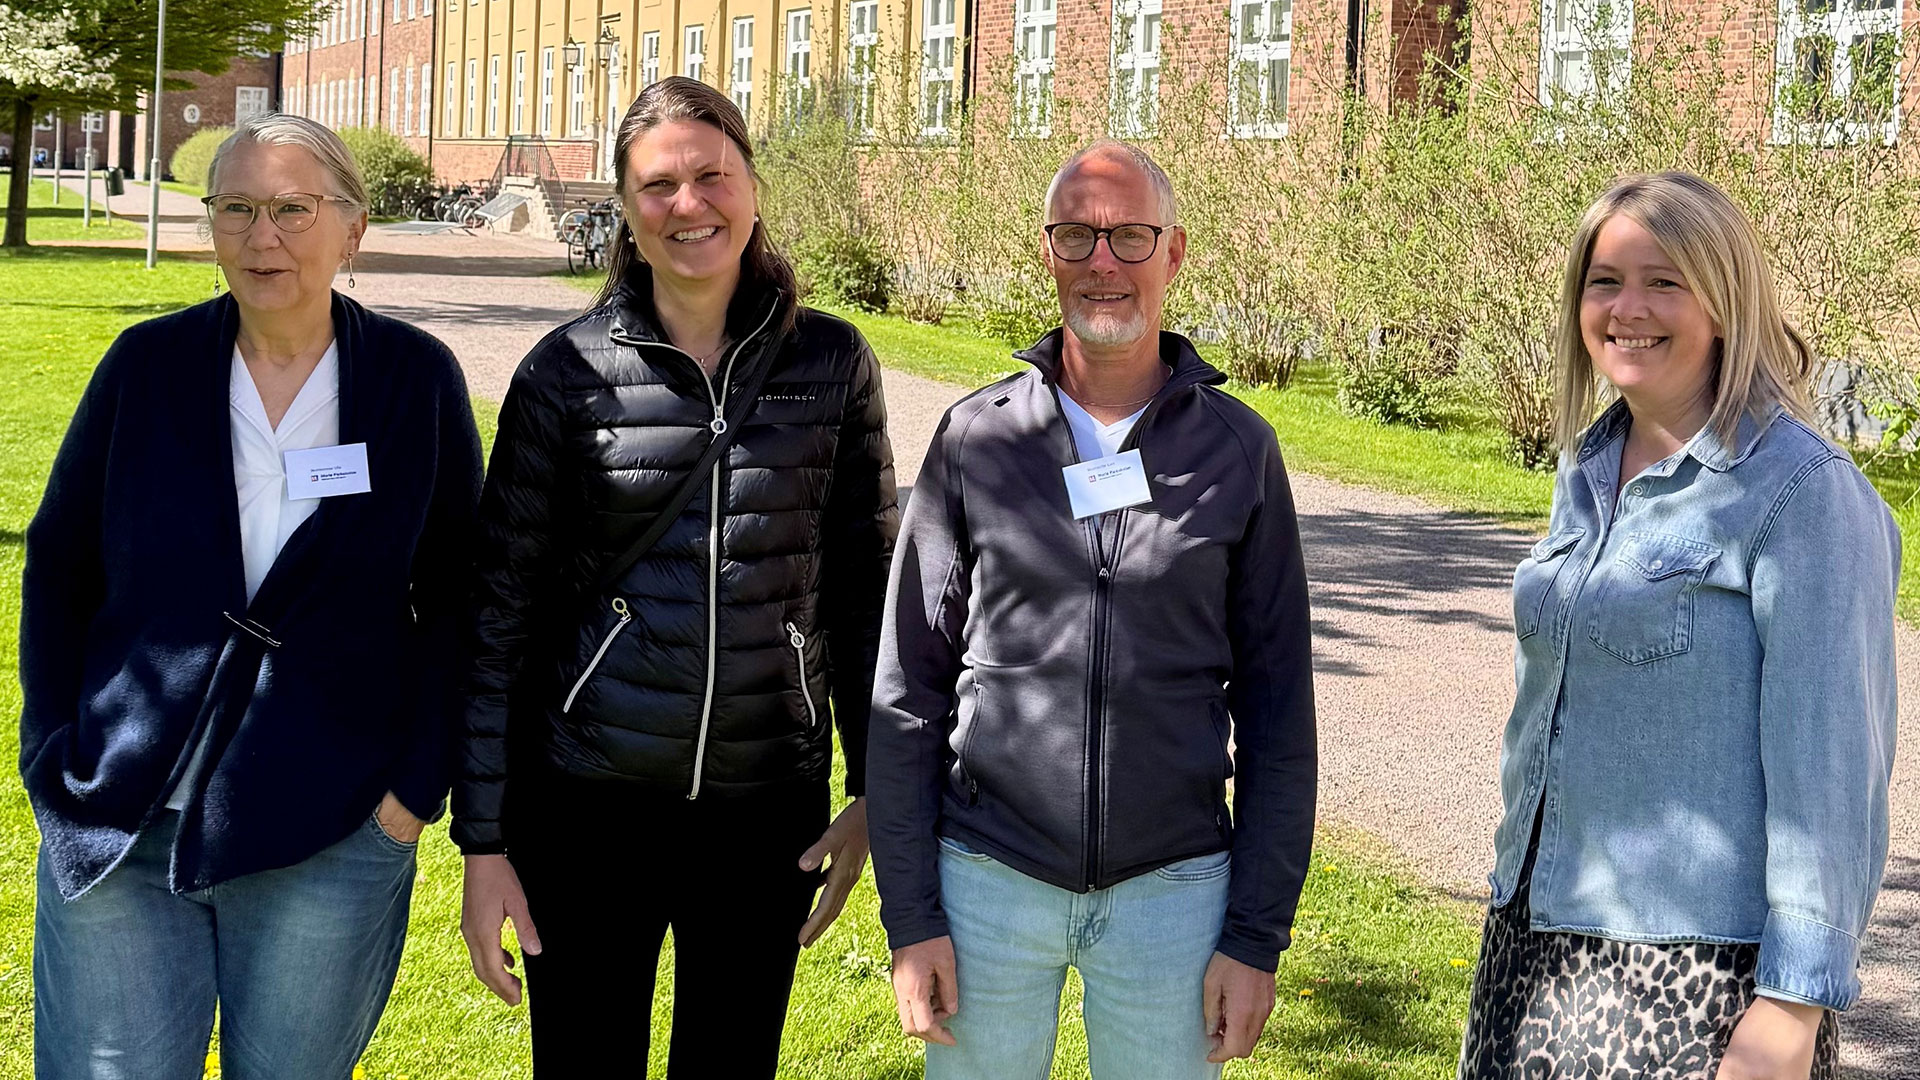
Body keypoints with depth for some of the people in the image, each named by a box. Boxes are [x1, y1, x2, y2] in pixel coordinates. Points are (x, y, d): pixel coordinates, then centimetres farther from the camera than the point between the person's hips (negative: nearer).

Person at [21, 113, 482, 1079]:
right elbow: (58, 566, 8)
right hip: (115, 827, 1)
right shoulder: (148, 364, 1)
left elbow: (455, 597, 3)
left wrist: (419, 784, -3)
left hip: (331, 842, -1)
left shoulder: (416, 379, -2)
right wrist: (54, 756, 0)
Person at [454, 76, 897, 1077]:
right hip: (590, 804, -1)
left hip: (766, 806, 2)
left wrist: (874, 790, 5)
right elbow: (499, 610, -2)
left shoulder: (831, 362, 0)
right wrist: (483, 840, -4)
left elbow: (862, 587, 7)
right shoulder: (568, 371, -4)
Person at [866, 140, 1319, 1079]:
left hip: (1171, 892, 0)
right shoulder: (976, 439, 0)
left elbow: (1276, 710, 2)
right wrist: (910, 915, -2)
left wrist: (1256, 932, -2)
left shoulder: (1237, 449, 0)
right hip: (989, 882, 0)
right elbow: (907, 691, 2)